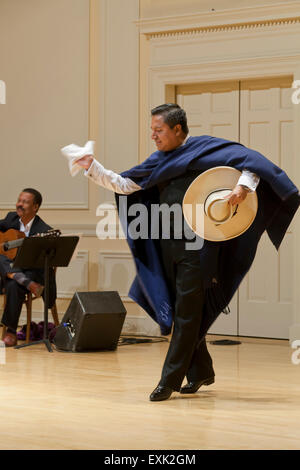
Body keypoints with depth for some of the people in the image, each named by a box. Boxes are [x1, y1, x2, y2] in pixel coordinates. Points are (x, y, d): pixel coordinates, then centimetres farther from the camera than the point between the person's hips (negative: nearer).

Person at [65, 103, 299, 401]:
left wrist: (243, 186, -26)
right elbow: (124, 185, 10)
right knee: (179, 310, 12)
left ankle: (170, 380, -2)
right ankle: (201, 372, 26)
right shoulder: (159, 161, 14)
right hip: (169, 243, 7)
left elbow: (251, 159, -8)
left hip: (199, 242, -7)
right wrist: (92, 167, 0)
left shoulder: (206, 148, -5)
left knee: (186, 312, -5)